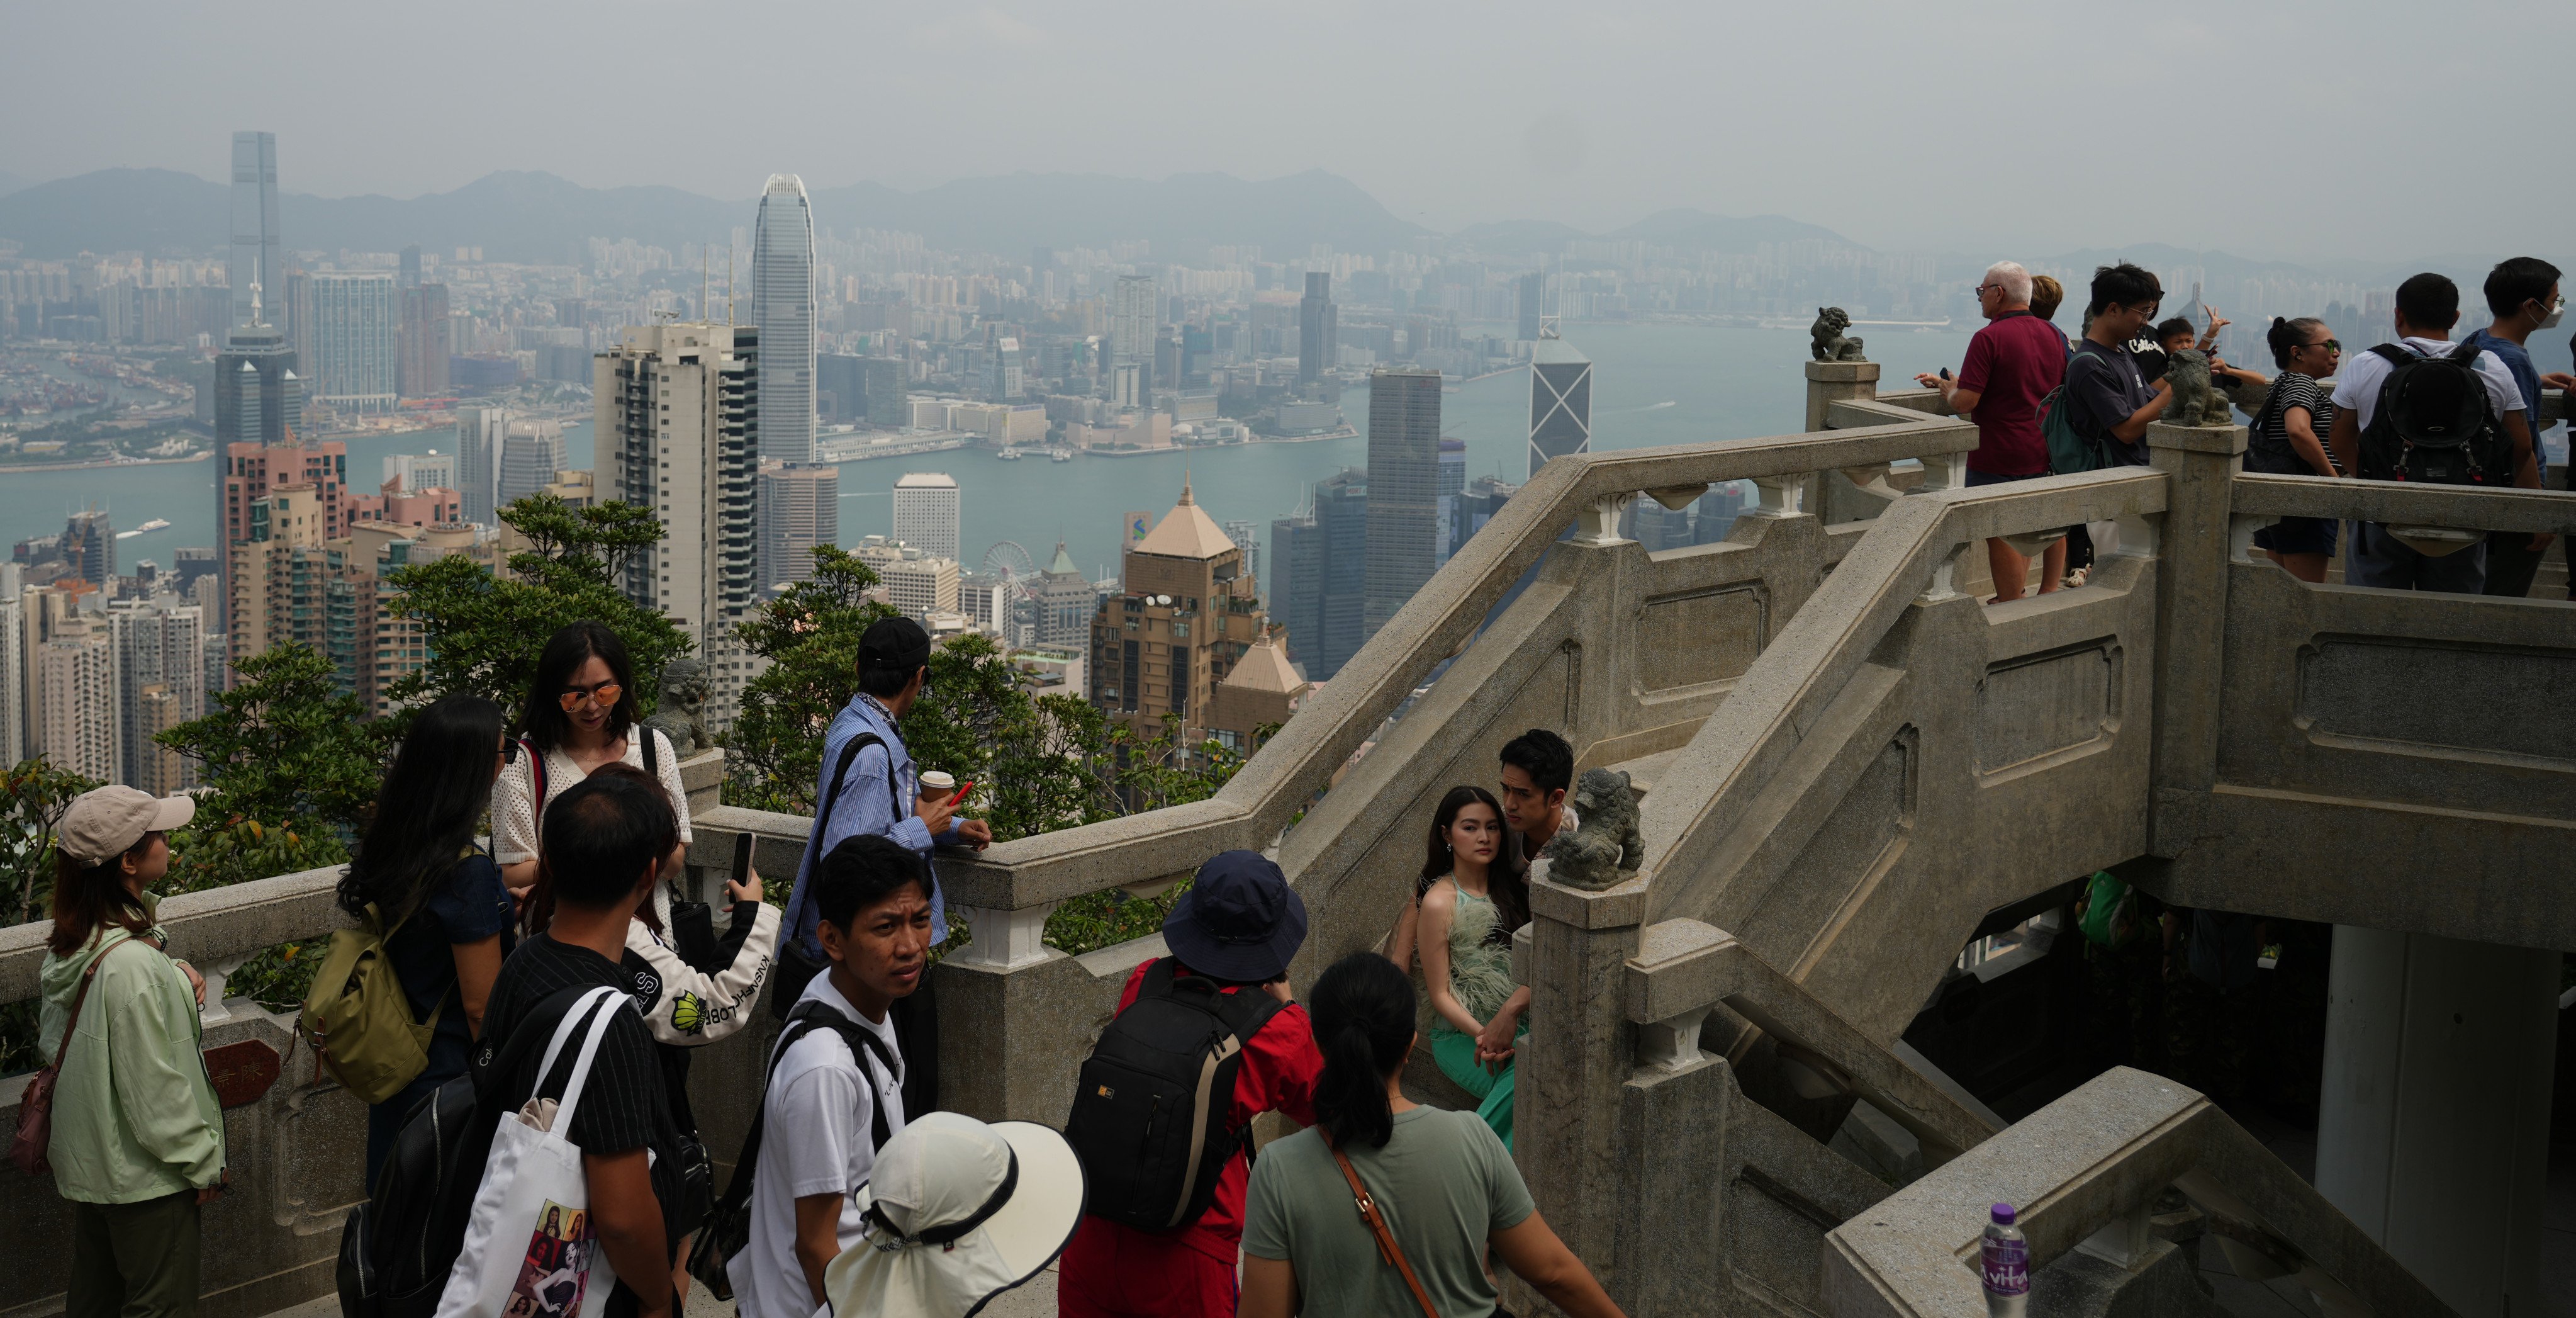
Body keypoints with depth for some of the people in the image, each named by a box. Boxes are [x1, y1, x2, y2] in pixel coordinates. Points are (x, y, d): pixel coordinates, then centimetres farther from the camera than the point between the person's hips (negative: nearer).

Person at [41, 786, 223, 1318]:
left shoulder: (67, 945, -1)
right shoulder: (132, 964, -29)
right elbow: (154, 1087, -24)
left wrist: (173, 979, 0)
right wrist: (204, 1161, -11)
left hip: (85, 1163, 9)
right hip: (142, 1174, -9)